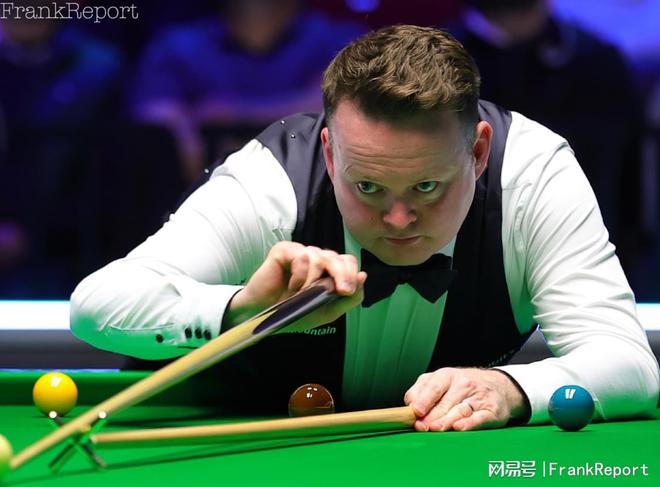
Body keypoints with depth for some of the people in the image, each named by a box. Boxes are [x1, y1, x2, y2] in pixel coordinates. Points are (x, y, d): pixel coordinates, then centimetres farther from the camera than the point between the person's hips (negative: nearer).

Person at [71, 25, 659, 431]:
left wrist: (509, 388, -52)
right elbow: (95, 303, -35)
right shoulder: (272, 178, -30)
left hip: (452, 450, 1)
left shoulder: (536, 168, -27)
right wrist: (241, 310, -53)